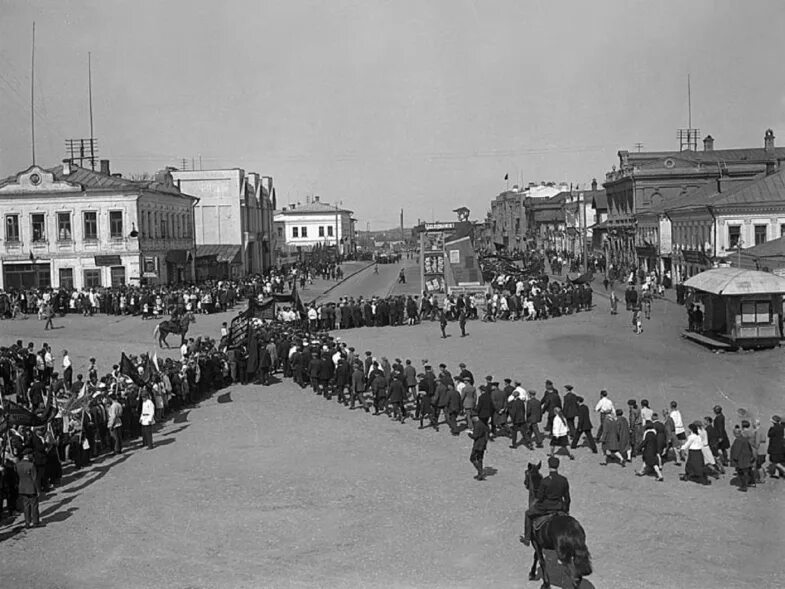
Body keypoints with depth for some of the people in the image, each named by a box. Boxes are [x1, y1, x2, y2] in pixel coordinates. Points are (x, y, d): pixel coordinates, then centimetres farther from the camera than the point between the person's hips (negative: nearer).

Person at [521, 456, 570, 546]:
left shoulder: (545, 481, -20)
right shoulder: (564, 480, -7)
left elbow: (539, 497, -14)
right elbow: (567, 498, 3)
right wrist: (567, 510, 17)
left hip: (545, 507, -4)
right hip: (559, 507, 4)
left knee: (528, 514, 20)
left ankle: (527, 538, 21)